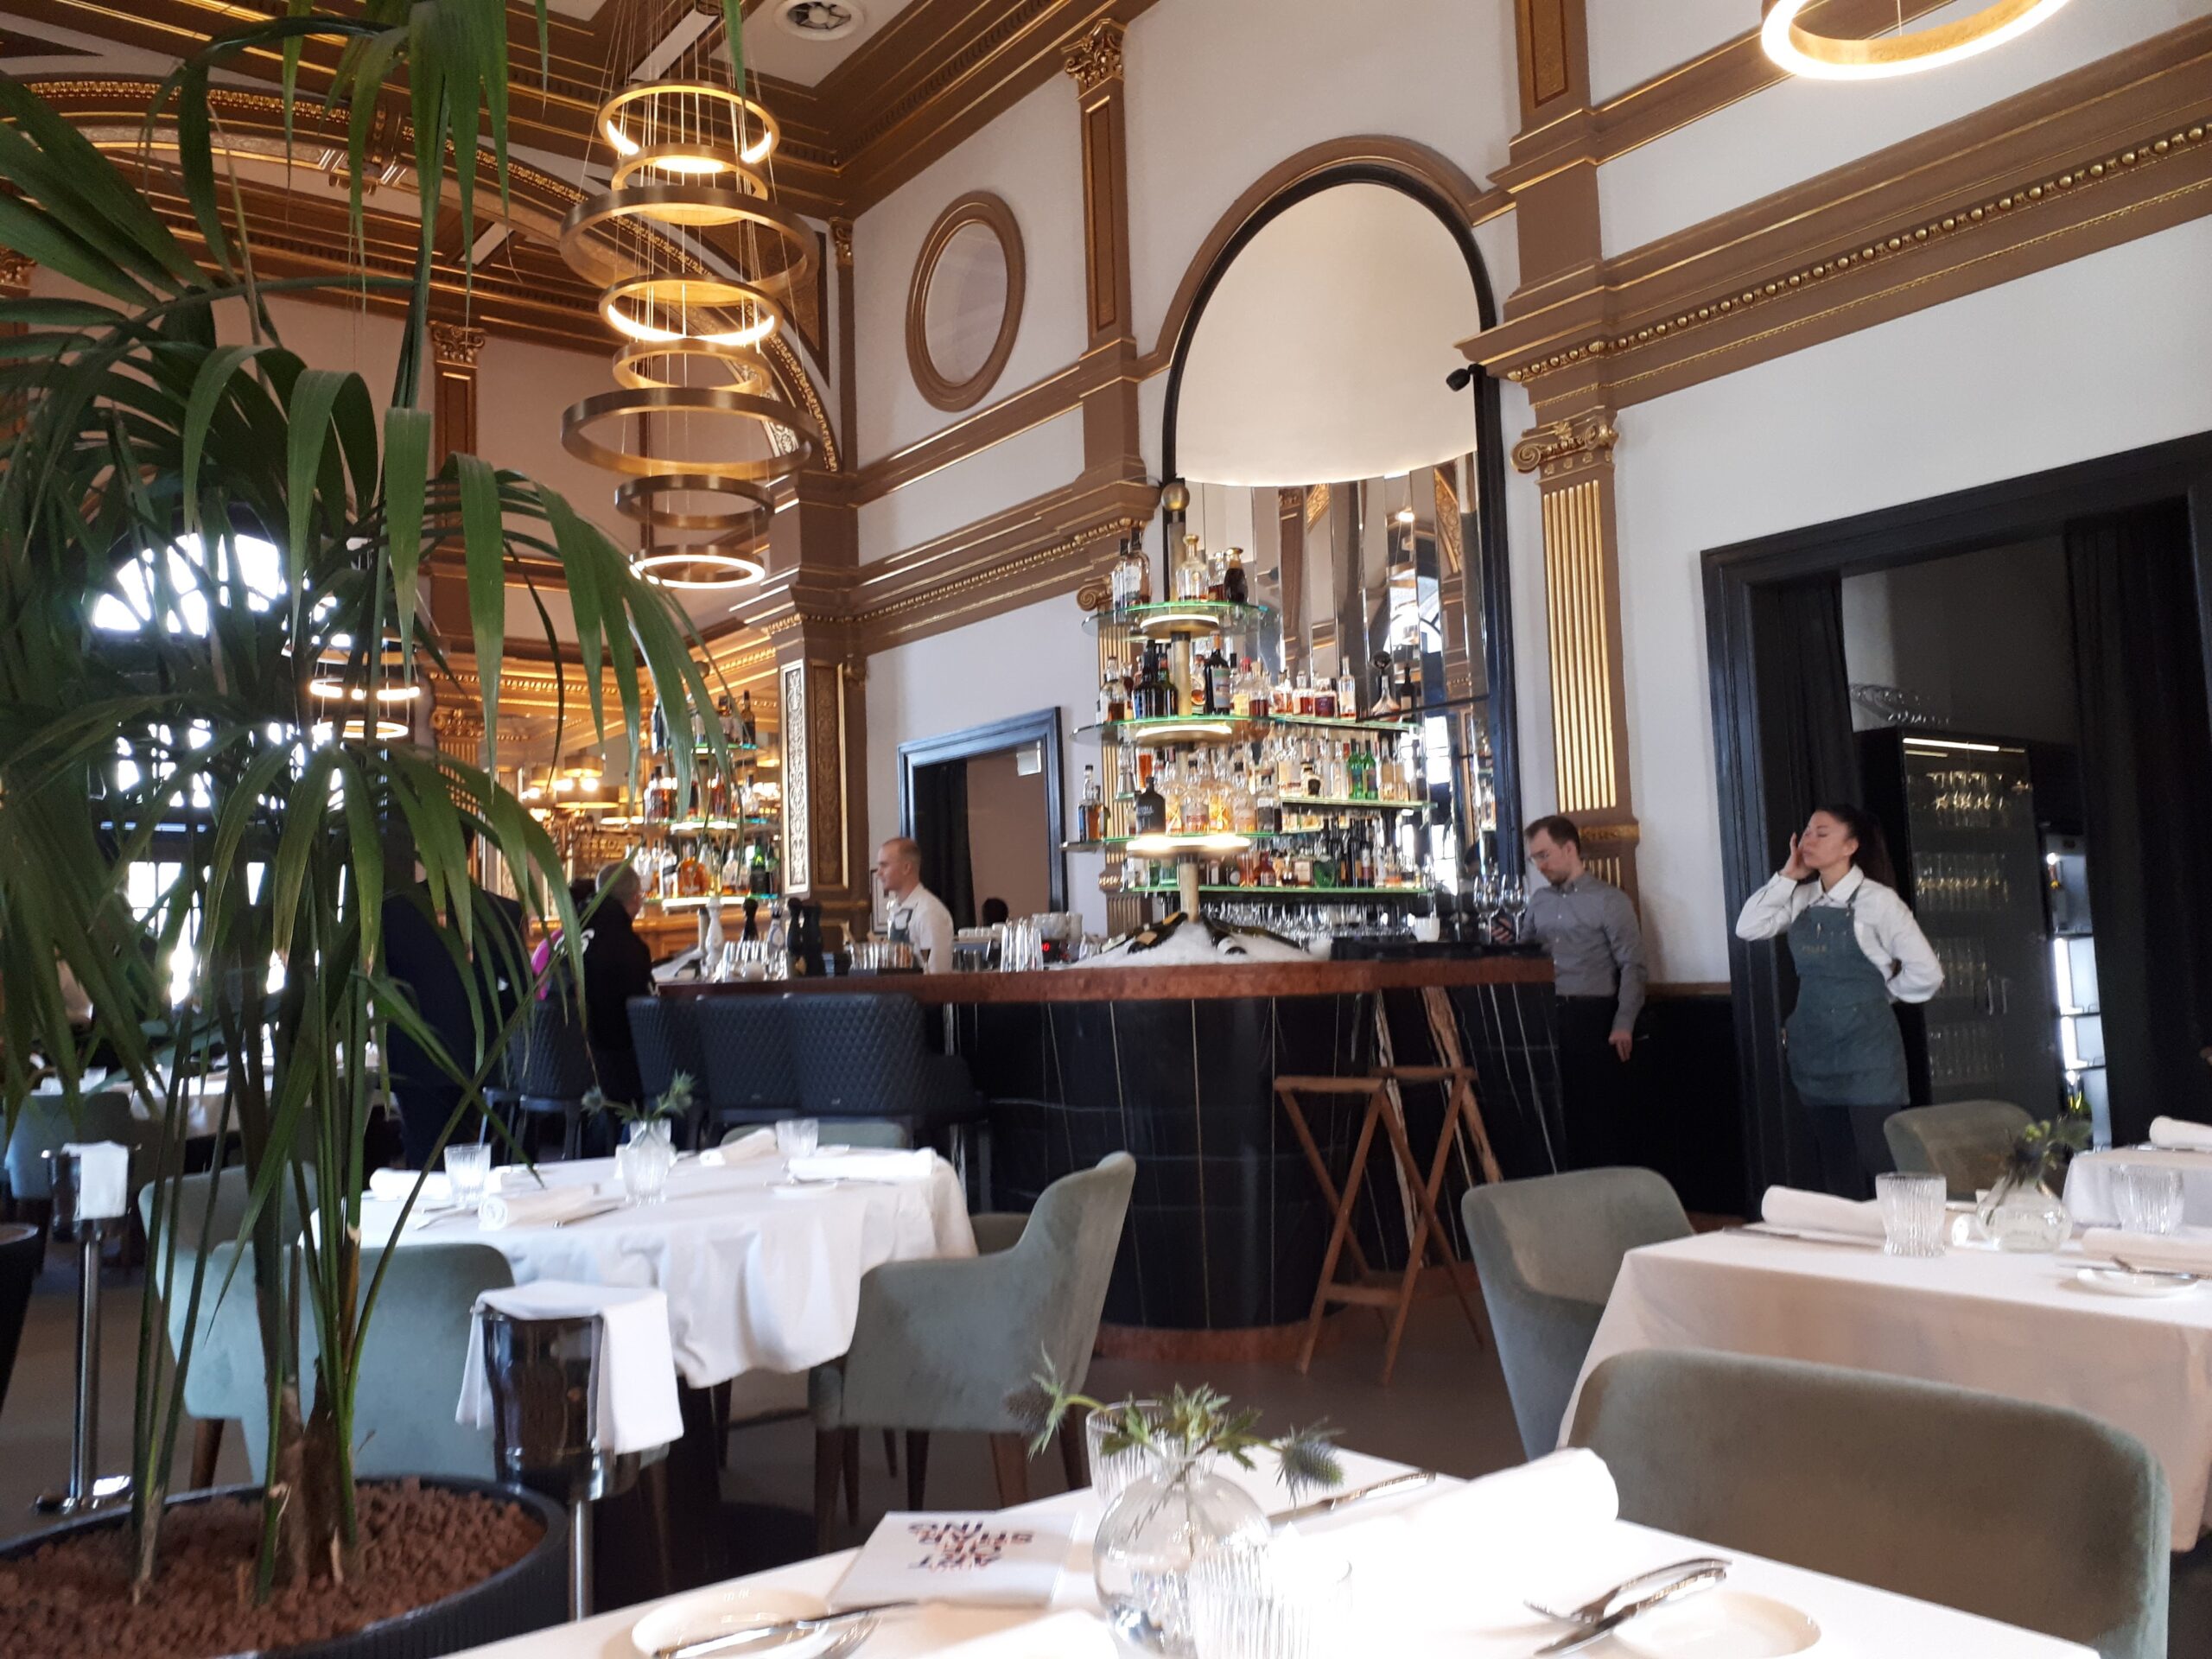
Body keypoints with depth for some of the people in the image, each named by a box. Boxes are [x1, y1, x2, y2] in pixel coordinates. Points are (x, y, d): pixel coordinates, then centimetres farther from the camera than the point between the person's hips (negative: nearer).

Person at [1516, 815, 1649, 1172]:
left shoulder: (1609, 900, -1)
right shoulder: (1538, 901, 14)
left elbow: (1632, 966, -7)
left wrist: (1624, 1025, -15)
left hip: (1595, 1018, -5)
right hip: (1549, 1018, 5)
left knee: (1609, 1111, -2)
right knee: (1564, 1110, 8)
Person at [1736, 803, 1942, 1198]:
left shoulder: (1877, 900, -8)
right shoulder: (1802, 899, 9)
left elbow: (1926, 973, -7)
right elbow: (1748, 928, -4)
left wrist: (1881, 995, 5)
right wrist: (1788, 876, -3)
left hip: (1865, 1050, -6)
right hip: (1815, 1049, 6)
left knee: (1881, 1166, -3)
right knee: (1836, 1169, 12)